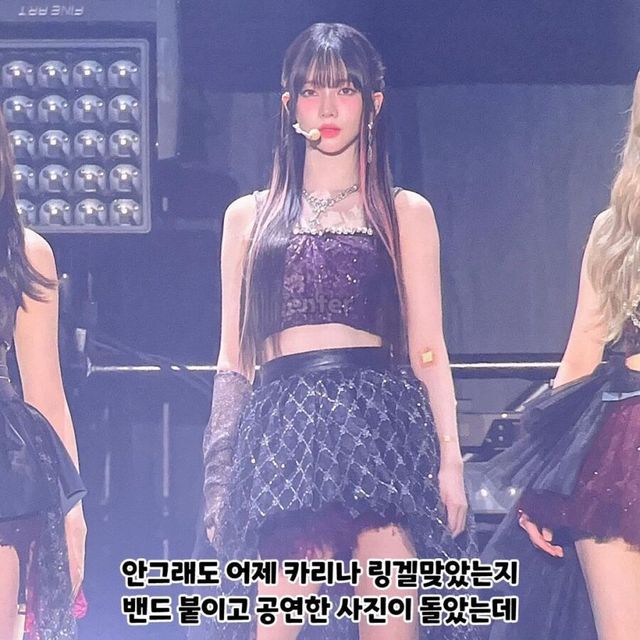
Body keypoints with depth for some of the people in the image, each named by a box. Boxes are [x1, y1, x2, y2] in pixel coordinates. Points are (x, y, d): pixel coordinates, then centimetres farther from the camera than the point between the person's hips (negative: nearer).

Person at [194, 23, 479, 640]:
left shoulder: (405, 213, 12)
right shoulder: (249, 216, 16)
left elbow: (427, 350, 9)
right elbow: (233, 358, 16)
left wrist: (450, 460, 0)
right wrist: (218, 474, 10)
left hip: (381, 427, -1)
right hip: (281, 433, 1)